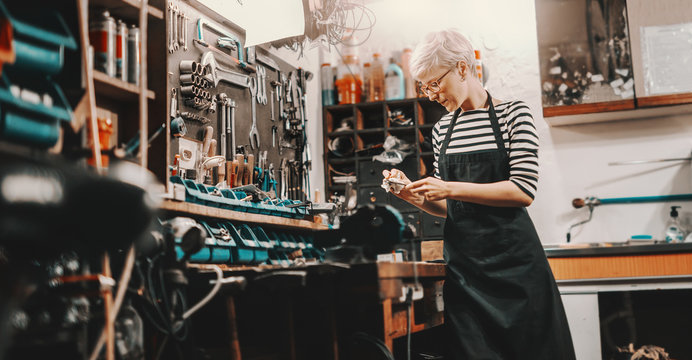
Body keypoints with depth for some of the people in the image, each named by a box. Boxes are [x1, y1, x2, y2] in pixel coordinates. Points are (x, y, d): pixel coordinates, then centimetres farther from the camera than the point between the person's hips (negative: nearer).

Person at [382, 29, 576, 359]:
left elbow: (523, 190, -13)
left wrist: (450, 188, -17)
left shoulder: (512, 114, -3)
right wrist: (416, 194, -4)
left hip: (511, 257, -4)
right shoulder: (442, 129, 12)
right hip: (461, 260, 4)